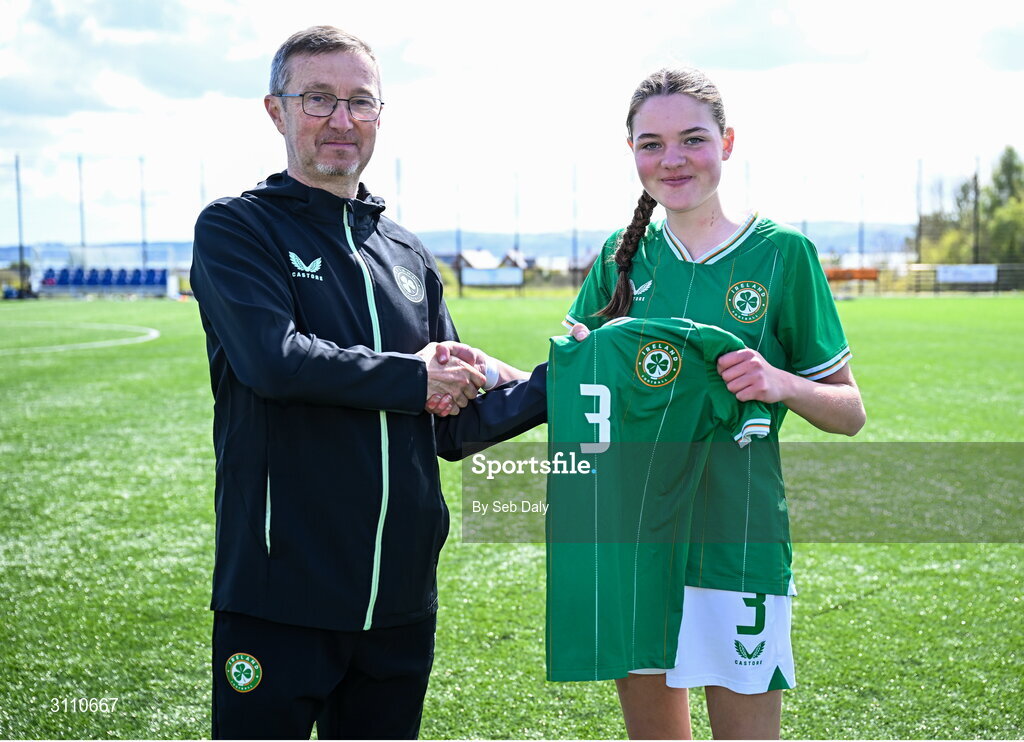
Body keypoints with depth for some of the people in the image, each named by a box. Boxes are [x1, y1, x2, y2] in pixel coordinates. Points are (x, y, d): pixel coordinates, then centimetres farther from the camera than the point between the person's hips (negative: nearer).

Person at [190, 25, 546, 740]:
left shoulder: (409, 257, 14)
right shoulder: (237, 228, -2)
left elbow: (453, 426, 15)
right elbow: (273, 359, -21)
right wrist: (414, 378, -11)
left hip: (401, 600, 5)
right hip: (279, 597, -5)